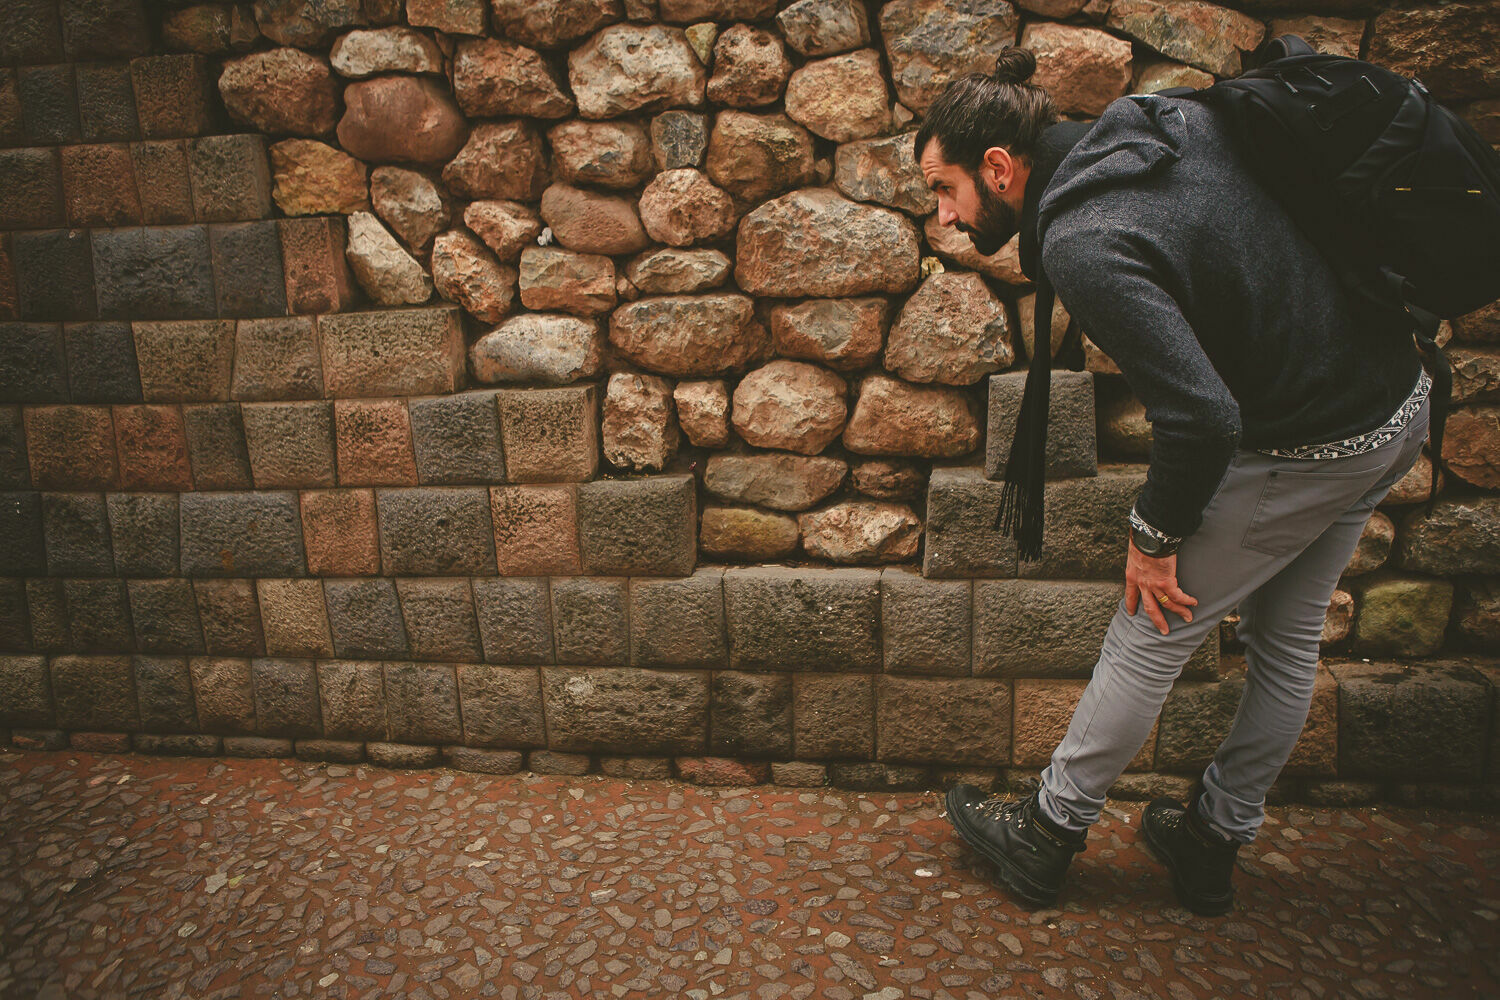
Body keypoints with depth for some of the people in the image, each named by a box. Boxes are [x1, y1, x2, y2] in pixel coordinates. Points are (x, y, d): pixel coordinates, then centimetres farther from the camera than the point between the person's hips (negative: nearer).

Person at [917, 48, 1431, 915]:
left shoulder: (1083, 247, -26)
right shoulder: (1172, 119, 1)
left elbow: (1203, 417, -30)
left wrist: (1154, 536, -12)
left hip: (1307, 447, -9)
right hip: (1404, 397, 9)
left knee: (1151, 635, 5)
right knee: (1288, 637, 18)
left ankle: (1048, 836, 23)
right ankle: (1215, 843, 37)